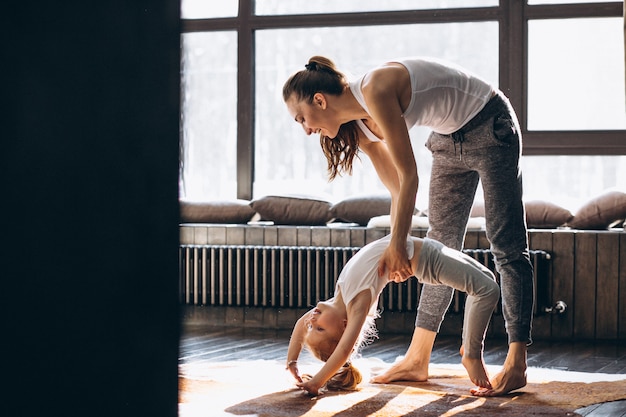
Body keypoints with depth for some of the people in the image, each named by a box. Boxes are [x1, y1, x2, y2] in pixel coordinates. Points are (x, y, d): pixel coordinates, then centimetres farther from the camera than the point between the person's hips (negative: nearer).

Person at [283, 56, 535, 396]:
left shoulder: (375, 90, -27)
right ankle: (417, 359, 12)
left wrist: (397, 246, -20)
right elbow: (399, 191, 3)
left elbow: (409, 176, -25)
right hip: (448, 140, 9)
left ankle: (516, 366, -10)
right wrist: (395, 249, 0)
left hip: (491, 127, -9)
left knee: (507, 247, -9)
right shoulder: (360, 127, -2)